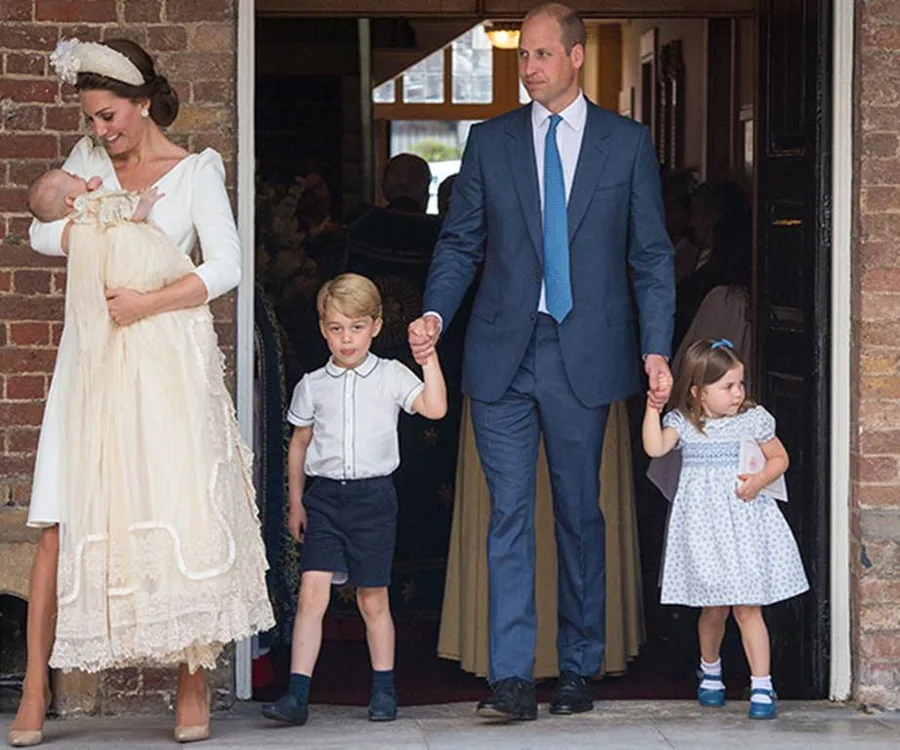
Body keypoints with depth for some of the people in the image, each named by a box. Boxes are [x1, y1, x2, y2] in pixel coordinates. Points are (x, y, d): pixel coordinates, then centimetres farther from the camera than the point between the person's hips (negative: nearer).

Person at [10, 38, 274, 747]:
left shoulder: (197, 170, 1)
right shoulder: (89, 158, 13)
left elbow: (225, 267, -8)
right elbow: (42, 232, 9)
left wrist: (147, 302, -19)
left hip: (165, 360, -3)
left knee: (181, 517, -7)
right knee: (61, 523, -4)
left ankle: (194, 685, 2)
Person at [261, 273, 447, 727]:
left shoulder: (391, 376, 2)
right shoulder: (313, 386, 7)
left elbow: (435, 408, -11)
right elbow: (299, 443, 15)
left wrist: (428, 358, -16)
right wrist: (295, 502, 12)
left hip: (373, 496, -1)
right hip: (323, 496, 1)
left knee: (373, 599, 6)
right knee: (313, 591, -10)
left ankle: (383, 690, 20)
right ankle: (297, 694, -12)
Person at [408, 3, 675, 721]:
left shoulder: (627, 143, 5)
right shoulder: (489, 142, 9)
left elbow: (652, 255, 5)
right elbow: (460, 243, 9)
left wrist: (656, 349, -4)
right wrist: (435, 315, -7)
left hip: (585, 356, -1)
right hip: (504, 353, 1)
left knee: (580, 513, 7)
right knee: (510, 512, -4)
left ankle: (579, 670, 17)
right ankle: (512, 677, -6)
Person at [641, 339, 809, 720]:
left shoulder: (753, 420, 1)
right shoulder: (683, 423, 0)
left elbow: (779, 458, 9)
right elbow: (655, 448, -15)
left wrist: (759, 481, -8)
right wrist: (653, 407, -17)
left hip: (745, 520, -1)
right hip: (704, 523, 1)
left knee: (748, 607, -6)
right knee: (713, 607, 10)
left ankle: (761, 686, -4)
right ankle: (710, 670, 35)